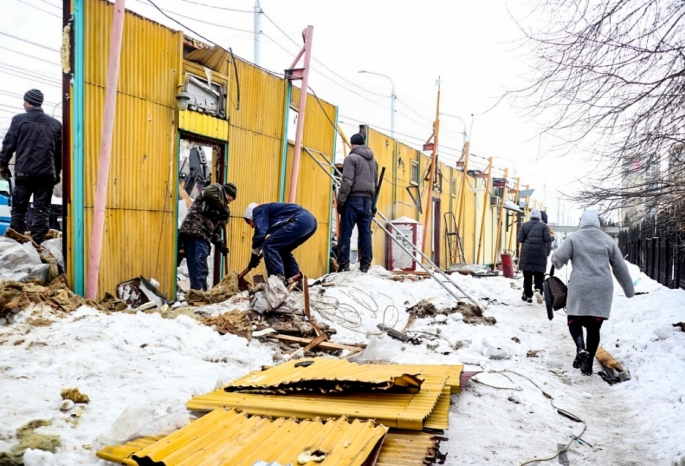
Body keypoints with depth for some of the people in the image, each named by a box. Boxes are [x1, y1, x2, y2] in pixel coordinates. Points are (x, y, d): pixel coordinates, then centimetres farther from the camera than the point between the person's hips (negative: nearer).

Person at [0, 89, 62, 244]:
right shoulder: (55, 123, 10)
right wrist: (57, 172, 22)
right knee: (42, 212, 1)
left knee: (18, 210, 6)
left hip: (24, 172, -2)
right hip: (47, 173, 2)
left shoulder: (19, 120, 1)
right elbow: (60, 151, 13)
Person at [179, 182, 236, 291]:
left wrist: (219, 244, 12)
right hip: (194, 232, -9)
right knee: (200, 270, -15)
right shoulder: (218, 189, 10)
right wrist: (223, 208, -5)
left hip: (201, 236, 9)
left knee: (199, 270, 10)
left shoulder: (222, 209, 33)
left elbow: (215, 229, 27)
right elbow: (209, 192, -15)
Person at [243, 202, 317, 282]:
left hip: (300, 220, -10)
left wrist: (254, 256, 5)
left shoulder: (259, 210, 11)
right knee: (283, 251, 24)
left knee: (268, 246, -6)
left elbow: (260, 233, -5)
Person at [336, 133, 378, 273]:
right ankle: (365, 264, 5)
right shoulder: (373, 160, 18)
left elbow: (347, 182, -13)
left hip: (353, 199, -6)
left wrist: (340, 201, -9)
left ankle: (343, 264, -6)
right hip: (367, 200, 6)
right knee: (365, 233, 6)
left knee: (345, 233, -3)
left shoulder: (351, 158, -5)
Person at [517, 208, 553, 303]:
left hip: (527, 253, 1)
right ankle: (538, 290, -19)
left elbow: (520, 239, 0)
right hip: (540, 254, -1)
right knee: (539, 275, 5)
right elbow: (547, 239, -5)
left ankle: (528, 295, 9)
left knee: (527, 276, 7)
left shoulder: (524, 225, 6)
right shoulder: (543, 226, 1)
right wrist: (552, 238, 16)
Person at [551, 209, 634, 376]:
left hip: (580, 288, -2)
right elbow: (620, 267, 13)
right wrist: (629, 289, 23)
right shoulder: (607, 239, 11)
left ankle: (581, 348, -13)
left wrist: (558, 264, 18)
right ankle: (588, 365, 9)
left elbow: (558, 258, -7)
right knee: (594, 326, 9)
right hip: (602, 289, 3)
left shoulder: (573, 238, 1)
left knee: (575, 320, 14)